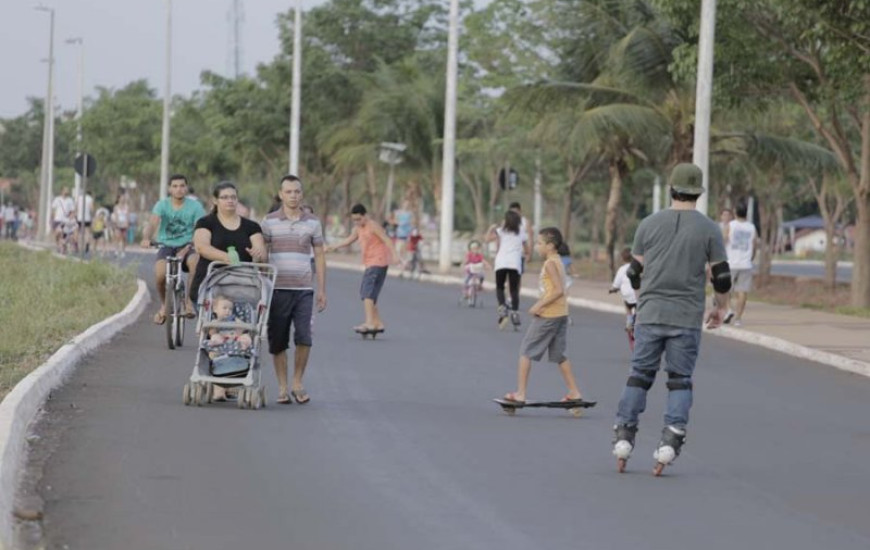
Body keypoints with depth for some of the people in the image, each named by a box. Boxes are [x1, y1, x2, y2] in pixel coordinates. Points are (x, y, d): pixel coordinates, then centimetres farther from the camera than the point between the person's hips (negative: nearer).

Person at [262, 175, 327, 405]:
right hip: (277, 289, 0)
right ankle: (282, 387, 11)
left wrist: (322, 289, 7)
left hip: (304, 289, 0)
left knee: (304, 337, -11)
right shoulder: (269, 222, 3)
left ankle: (297, 383, 5)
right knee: (278, 341, 2)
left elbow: (319, 256, 11)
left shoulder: (313, 222, 7)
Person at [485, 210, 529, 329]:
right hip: (515, 264, 1)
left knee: (499, 288, 10)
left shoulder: (501, 231, 8)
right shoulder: (521, 233, 16)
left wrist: (491, 229, 9)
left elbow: (488, 239, -8)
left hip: (501, 263, -1)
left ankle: (502, 307, -13)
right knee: (514, 290, 4)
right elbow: (527, 251, 19)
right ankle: (515, 312, -12)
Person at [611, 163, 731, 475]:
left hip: (650, 315, 1)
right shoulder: (709, 229, -1)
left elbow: (635, 272, 10)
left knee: (640, 375, 7)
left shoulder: (649, 224, 3)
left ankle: (624, 436, 2)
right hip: (687, 319, -1)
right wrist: (721, 308, 16)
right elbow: (721, 276, 0)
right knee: (680, 380, 5)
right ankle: (671, 440, -5)